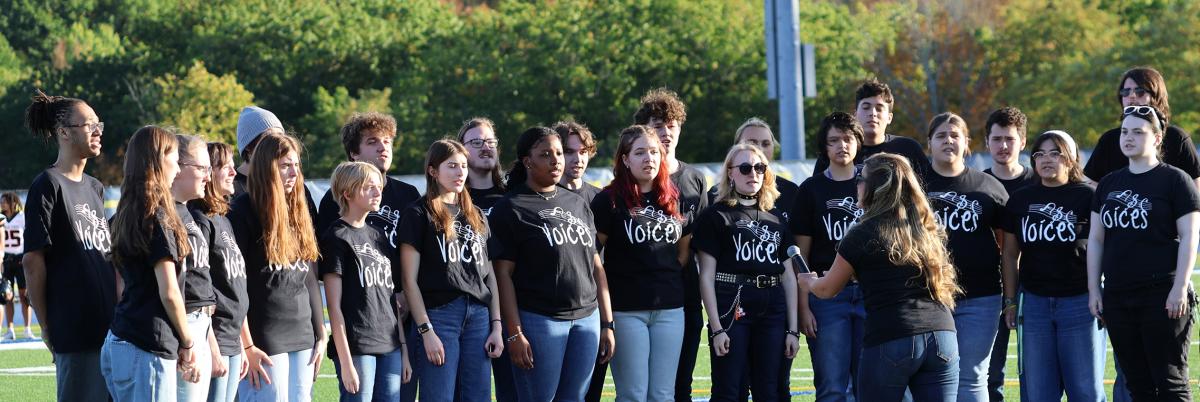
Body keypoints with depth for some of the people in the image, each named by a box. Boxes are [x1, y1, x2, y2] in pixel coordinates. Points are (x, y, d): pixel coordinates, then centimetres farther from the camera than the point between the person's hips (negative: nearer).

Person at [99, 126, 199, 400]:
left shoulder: (126, 215, 13)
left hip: (118, 343, 9)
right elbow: (169, 292, -13)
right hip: (147, 349, -9)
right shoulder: (157, 216, -11)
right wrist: (188, 344, 0)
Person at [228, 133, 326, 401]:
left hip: (302, 339, 7)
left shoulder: (298, 214, 16)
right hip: (264, 343, -7)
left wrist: (320, 336, 15)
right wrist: (246, 346, -15)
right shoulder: (243, 213, -6)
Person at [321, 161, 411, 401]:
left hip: (390, 346, 7)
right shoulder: (337, 238, -5)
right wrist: (345, 361, -13)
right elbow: (334, 306, -9)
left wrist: (403, 349, 14)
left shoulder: (378, 236, 16)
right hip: (357, 348, -7)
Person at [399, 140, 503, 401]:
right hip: (438, 315, -5)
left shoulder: (477, 216, 17)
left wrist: (496, 326, 9)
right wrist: (425, 331, -11)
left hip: (479, 317, 5)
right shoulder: (418, 215, -1)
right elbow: (410, 281, -5)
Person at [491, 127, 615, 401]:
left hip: (587, 318, 5)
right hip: (538, 320, -5)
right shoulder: (511, 210, -3)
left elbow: (596, 266, 17)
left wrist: (607, 324, 12)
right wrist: (514, 334, -13)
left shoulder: (578, 205, 15)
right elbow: (503, 273, -7)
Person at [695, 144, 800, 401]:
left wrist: (793, 329, 9)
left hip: (772, 312, 5)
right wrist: (716, 328, -11)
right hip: (732, 310, -5)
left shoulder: (776, 220, 15)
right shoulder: (716, 217, 0)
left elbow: (789, 277, 15)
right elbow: (707, 276, -4)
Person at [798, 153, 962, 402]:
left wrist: (807, 281, 35)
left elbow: (828, 289, 14)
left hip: (890, 342, -4)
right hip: (942, 336, 4)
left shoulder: (862, 235, 0)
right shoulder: (929, 229, 14)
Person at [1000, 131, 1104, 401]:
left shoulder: (1087, 197, -1)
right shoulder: (1020, 200, 9)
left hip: (1079, 300, -3)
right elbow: (1010, 254, 14)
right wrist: (1010, 301, 9)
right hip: (1034, 302, 3)